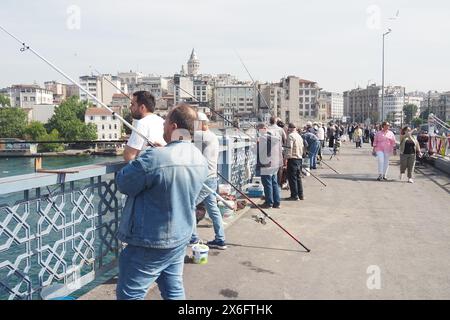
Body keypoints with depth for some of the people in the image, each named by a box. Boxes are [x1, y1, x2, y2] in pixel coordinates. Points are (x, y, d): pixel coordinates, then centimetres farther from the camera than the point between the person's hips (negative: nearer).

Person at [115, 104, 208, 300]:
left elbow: (123, 184, -14)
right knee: (174, 290, 19)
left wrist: (138, 164, 2)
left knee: (129, 295, 7)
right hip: (180, 239, 7)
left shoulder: (154, 158, -26)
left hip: (149, 243, -7)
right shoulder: (201, 160, 0)